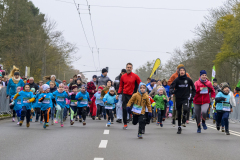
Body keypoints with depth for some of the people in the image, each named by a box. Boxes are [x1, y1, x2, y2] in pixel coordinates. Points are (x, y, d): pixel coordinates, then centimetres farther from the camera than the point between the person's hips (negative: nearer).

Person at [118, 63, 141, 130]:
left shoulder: (135, 76, -2)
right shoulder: (123, 76, 7)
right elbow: (121, 86, 14)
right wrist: (118, 93, 5)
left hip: (132, 95, -3)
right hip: (124, 94, 3)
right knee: (124, 109, 1)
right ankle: (125, 124, 7)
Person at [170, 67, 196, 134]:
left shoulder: (188, 79, -1)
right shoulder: (177, 80, -4)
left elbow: (193, 87, 12)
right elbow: (172, 86, -9)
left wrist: (193, 95, 7)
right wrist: (172, 91, -31)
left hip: (185, 98, -1)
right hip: (178, 98, 1)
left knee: (185, 109, -28)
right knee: (179, 113, 7)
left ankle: (184, 116, 6)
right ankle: (179, 127, 21)